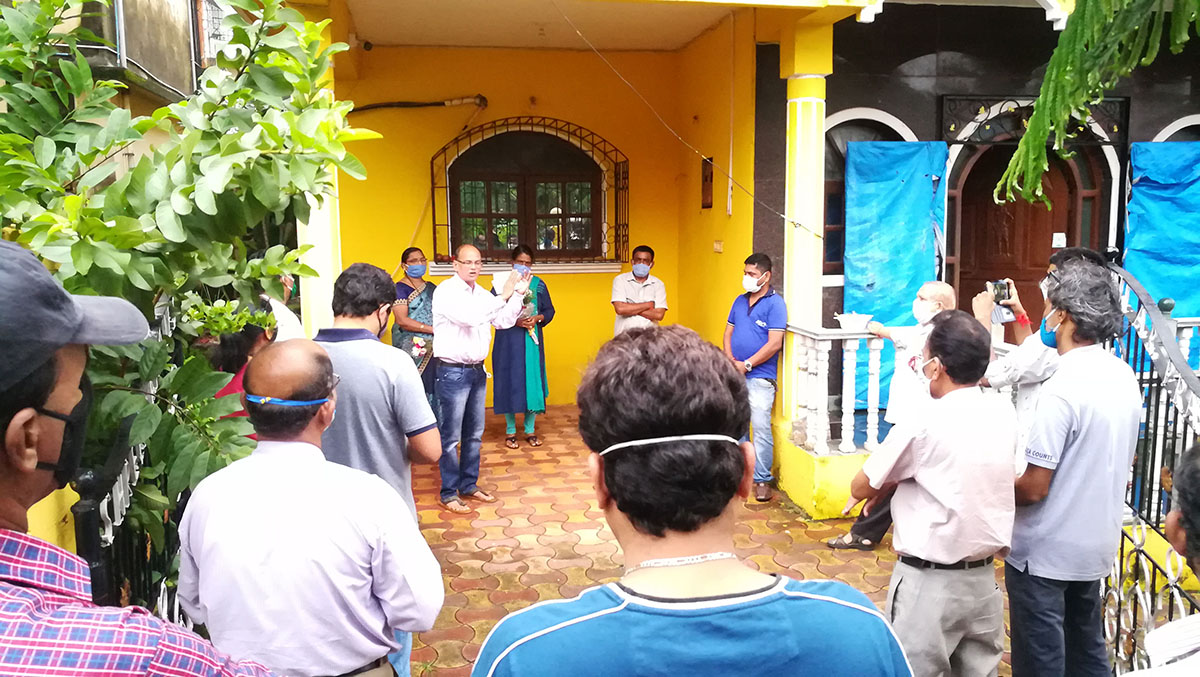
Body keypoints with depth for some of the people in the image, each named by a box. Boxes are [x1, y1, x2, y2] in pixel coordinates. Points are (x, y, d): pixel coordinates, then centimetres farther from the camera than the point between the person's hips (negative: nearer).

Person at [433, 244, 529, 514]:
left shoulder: (482, 294, 11)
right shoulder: (446, 291, -12)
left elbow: (504, 322, 13)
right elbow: (469, 317, -26)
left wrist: (518, 295, 2)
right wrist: (502, 296, -22)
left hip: (477, 370, 8)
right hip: (453, 371, -8)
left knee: (474, 434, 15)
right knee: (451, 436, -2)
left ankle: (469, 485, 27)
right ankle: (448, 493, 8)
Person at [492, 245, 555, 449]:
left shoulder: (538, 284, 8)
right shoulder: (501, 283, -1)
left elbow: (549, 310, 10)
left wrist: (538, 318, -10)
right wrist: (514, 320, -17)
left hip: (532, 341, 3)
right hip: (508, 341, -2)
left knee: (532, 380, 3)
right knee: (510, 382, 1)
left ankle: (530, 430, 14)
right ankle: (510, 431, 13)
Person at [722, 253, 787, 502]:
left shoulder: (775, 303, -7)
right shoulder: (740, 301, 13)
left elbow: (775, 343, -14)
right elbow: (728, 333, 16)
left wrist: (746, 365, -13)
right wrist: (731, 361, -2)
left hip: (760, 377, -6)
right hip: (734, 375, 7)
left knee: (761, 428, -7)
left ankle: (762, 480, 1)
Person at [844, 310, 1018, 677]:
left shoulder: (923, 423, -17)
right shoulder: (1004, 411, -1)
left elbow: (861, 487, -5)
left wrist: (867, 492, 14)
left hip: (930, 582, -6)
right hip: (984, 577, 6)